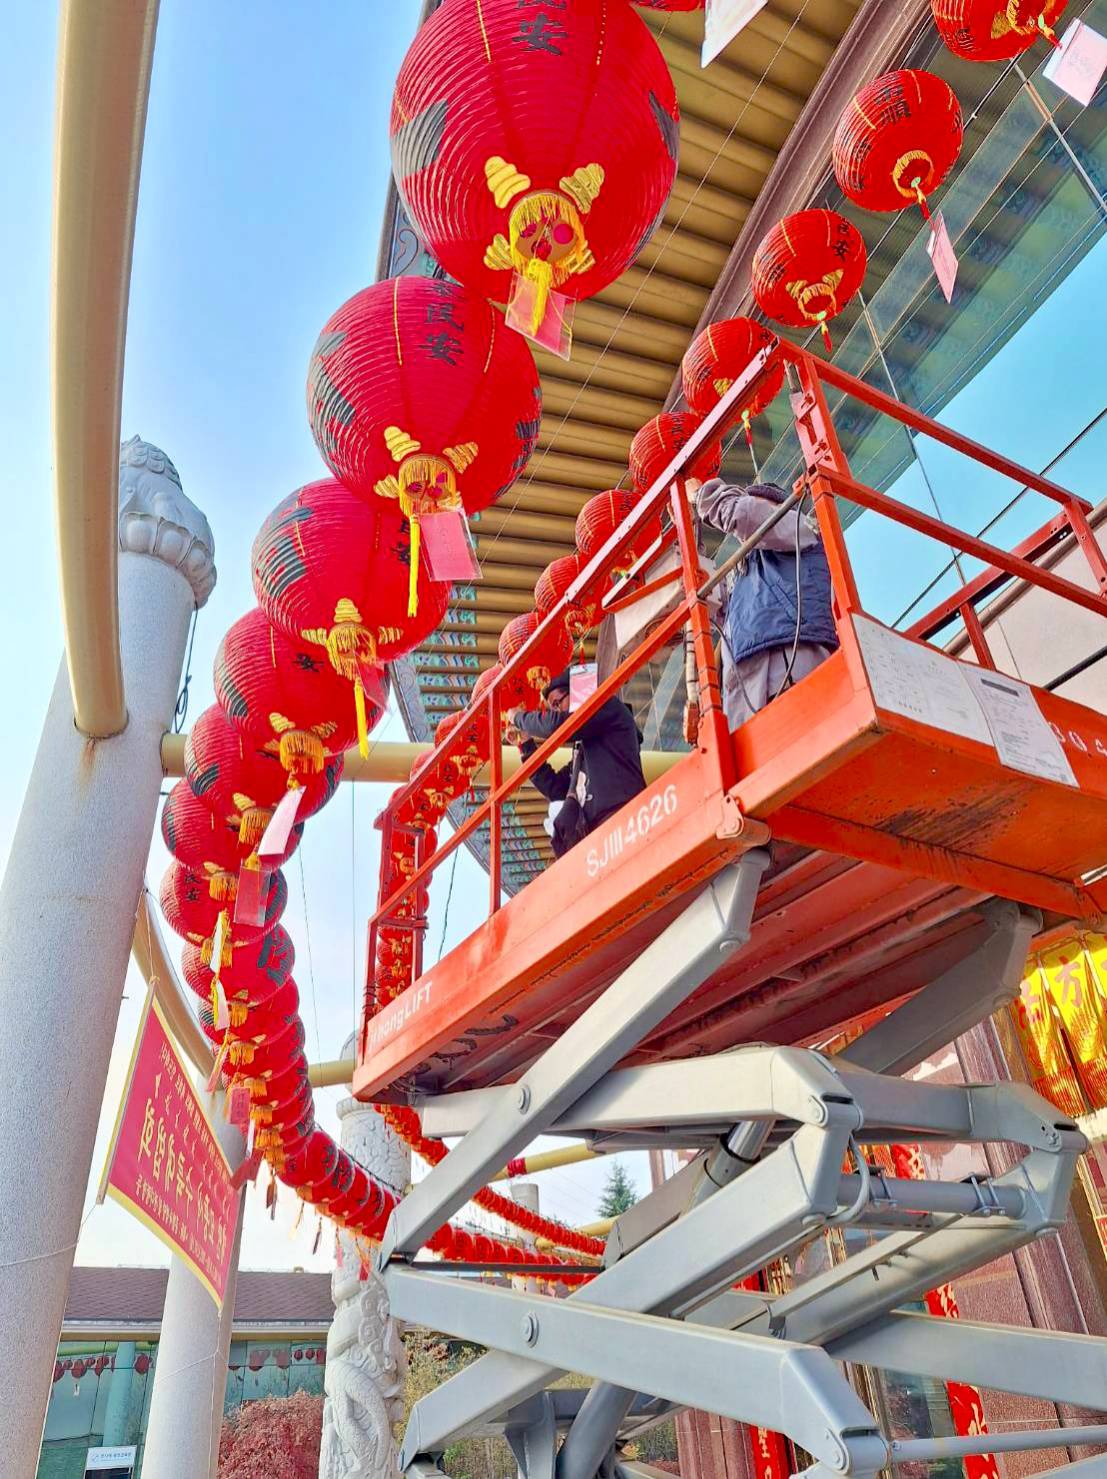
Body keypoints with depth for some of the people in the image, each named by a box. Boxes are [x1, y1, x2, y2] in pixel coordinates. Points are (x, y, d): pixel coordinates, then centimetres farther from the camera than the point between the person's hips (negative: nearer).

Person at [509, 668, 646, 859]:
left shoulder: (609, 708, 8)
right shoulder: (582, 748, 31)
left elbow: (555, 725, -7)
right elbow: (554, 788, 31)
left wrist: (519, 717, 12)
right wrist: (526, 745, 30)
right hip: (596, 830, 9)